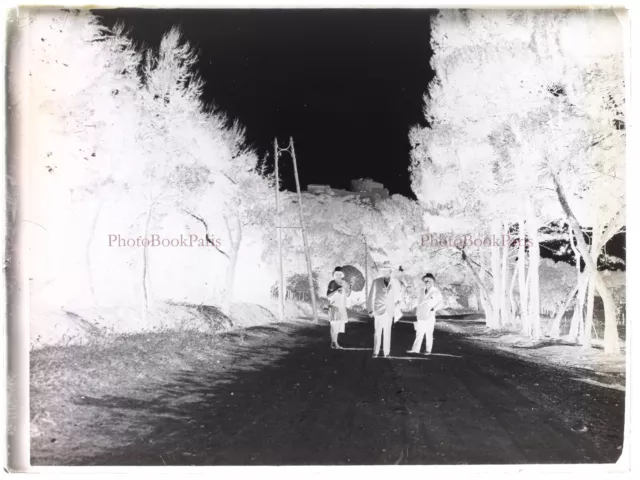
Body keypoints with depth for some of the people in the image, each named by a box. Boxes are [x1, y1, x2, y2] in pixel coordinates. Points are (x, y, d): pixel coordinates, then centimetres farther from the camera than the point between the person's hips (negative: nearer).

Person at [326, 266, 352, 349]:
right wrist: (337, 290, -26)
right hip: (334, 306, -7)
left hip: (342, 307, 7)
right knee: (334, 325, -6)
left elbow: (346, 295, 18)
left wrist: (349, 288, -1)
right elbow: (328, 296, -13)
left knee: (339, 326, 9)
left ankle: (336, 343, 16)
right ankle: (333, 343, -1)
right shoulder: (332, 283, -8)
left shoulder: (343, 283, 11)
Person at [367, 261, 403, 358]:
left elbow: (398, 297, 13)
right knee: (377, 332, -2)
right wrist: (371, 310, 0)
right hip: (378, 311, -1)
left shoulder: (396, 283, 3)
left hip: (389, 312, 1)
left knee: (387, 333, 3)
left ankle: (386, 352, 12)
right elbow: (371, 297, 3)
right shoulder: (376, 282, -1)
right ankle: (375, 352, 5)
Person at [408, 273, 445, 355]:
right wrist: (417, 312, 14)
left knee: (429, 334, 1)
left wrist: (434, 309, -9)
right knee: (419, 333, 4)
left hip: (429, 316, -4)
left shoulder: (436, 291, -5)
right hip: (421, 316, 4)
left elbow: (441, 302, 1)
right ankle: (415, 349, 5)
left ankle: (428, 350, 10)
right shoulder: (422, 290, 11)